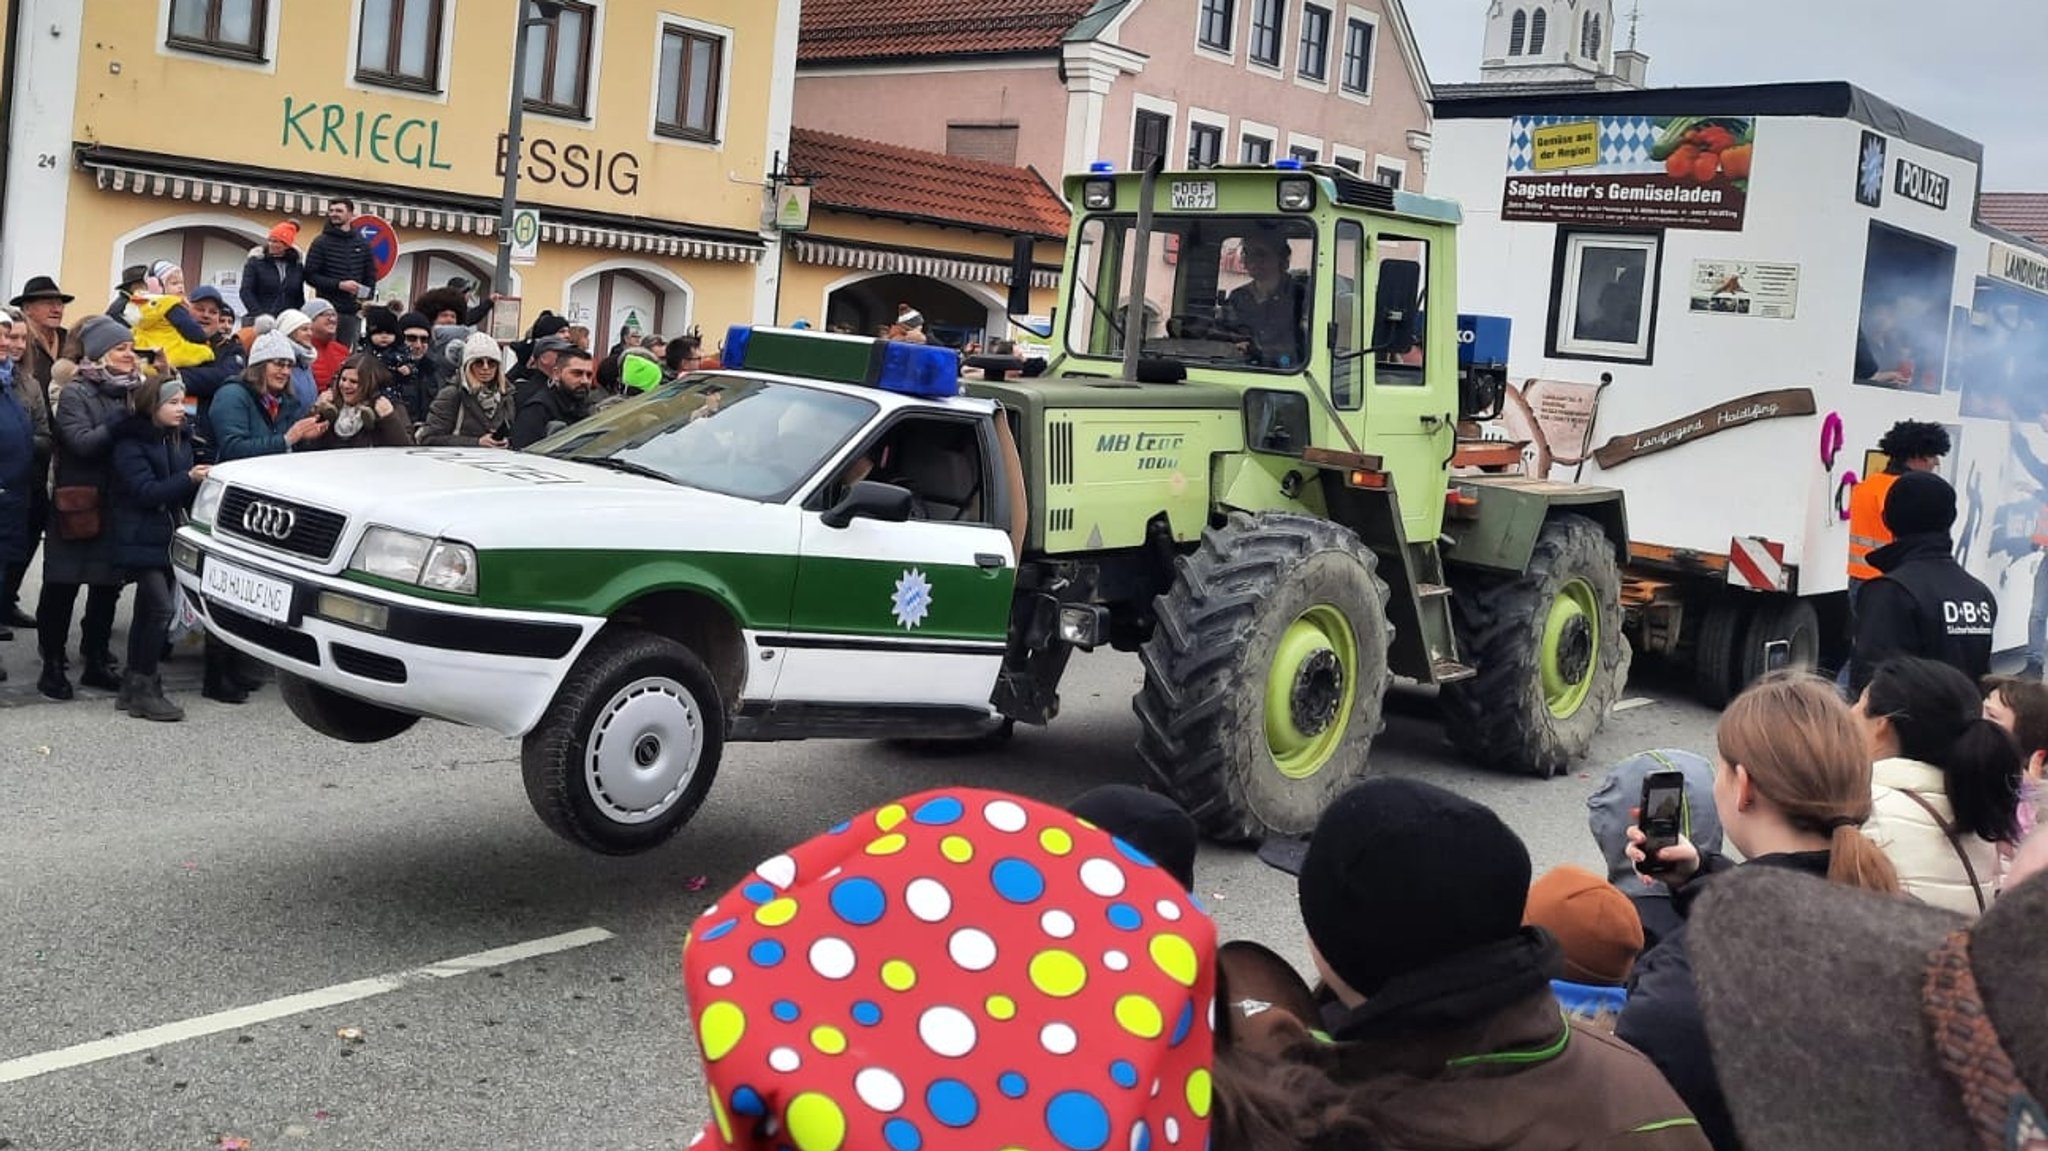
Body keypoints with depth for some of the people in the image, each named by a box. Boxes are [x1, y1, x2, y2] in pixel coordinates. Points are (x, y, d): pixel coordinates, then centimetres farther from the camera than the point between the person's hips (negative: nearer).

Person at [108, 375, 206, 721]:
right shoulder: (130, 443, -10)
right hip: (142, 539, -8)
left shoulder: (179, 440, 12)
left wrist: (201, 480, -8)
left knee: (149, 611, 11)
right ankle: (143, 689, -10)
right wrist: (188, 479, -29)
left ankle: (134, 688, 18)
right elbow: (146, 491, -20)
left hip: (168, 536, 8)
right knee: (161, 608, -16)